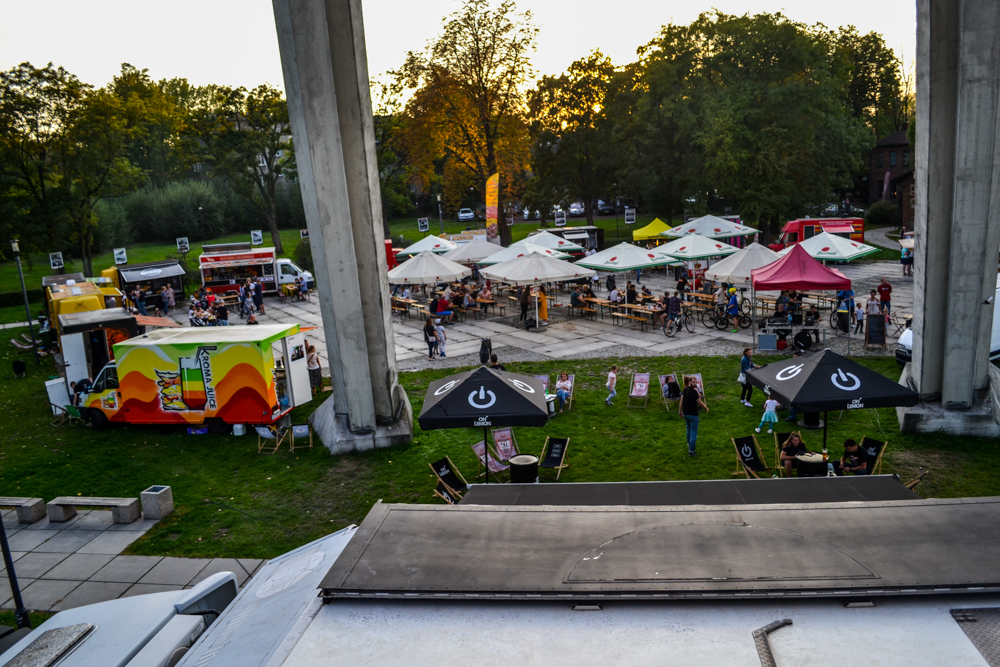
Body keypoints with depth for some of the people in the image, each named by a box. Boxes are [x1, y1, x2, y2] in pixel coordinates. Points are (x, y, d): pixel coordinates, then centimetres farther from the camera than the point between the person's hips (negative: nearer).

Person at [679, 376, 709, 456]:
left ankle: (689, 444, 47)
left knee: (689, 429, 29)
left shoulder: (685, 390, 1)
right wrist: (706, 408, 0)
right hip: (693, 414, -8)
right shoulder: (694, 391, -22)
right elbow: (700, 403, -16)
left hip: (685, 413, 8)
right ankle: (691, 451, 3)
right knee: (694, 432, 2)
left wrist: (680, 411, 17)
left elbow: (681, 401, 8)